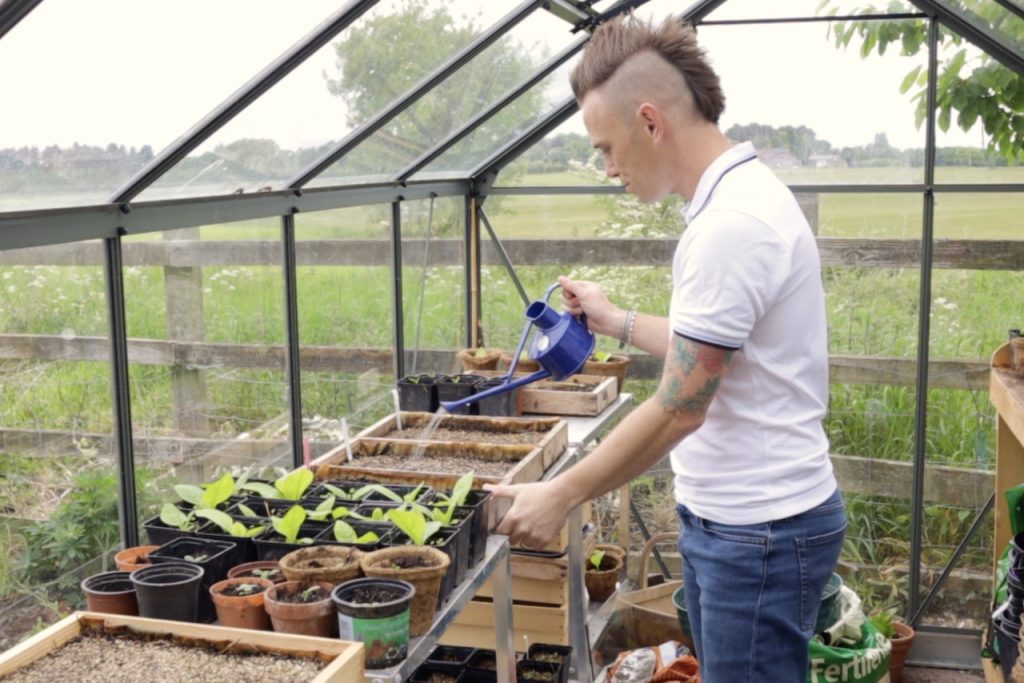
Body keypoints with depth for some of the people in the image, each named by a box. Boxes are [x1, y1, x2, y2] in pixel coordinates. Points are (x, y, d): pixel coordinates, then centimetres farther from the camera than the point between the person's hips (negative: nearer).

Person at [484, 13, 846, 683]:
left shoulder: (732, 225, -25)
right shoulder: (739, 196, 8)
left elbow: (677, 411, -23)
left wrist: (561, 497, -13)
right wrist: (617, 321, 25)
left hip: (761, 531, -10)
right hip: (726, 516, 10)